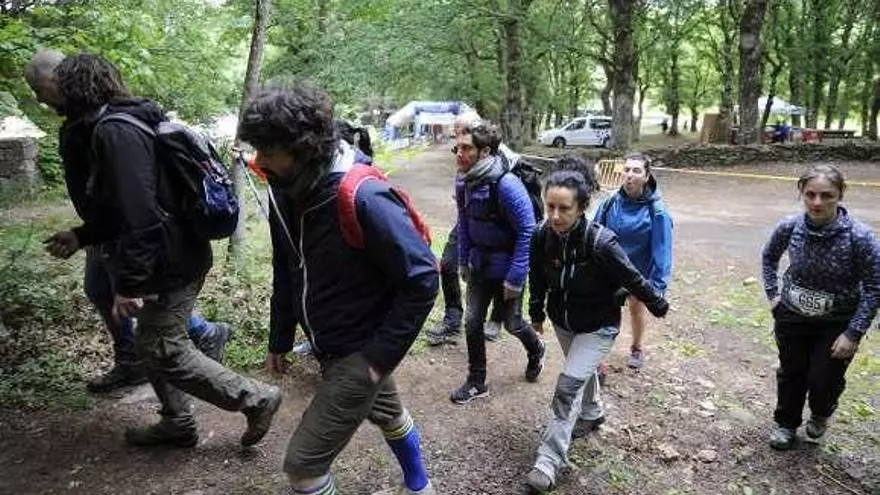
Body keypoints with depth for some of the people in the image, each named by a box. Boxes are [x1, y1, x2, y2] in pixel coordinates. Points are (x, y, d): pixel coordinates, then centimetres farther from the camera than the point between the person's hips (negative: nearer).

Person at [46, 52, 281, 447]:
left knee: (164, 352, 0)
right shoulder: (122, 124, 12)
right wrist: (81, 236, 29)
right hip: (171, 259, 10)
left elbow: (138, 214, -28)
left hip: (169, 266, -10)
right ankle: (177, 424, 34)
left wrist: (129, 283, -25)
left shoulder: (114, 131, -20)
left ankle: (257, 399, 9)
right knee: (151, 346, 19)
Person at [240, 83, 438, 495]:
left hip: (361, 351, -8)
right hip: (329, 347, 8)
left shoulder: (362, 199, -29)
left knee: (304, 462, -4)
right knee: (388, 414, 29)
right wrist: (280, 338, 9)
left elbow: (422, 279, -24)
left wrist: (382, 355, -21)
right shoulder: (285, 192, -6)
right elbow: (286, 271, 8)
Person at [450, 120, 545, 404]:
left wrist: (515, 277, -21)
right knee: (472, 322, 5)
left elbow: (527, 231, -23)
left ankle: (536, 350, 45)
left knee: (512, 323, 12)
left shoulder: (506, 185, -26)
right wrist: (463, 261, 10)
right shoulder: (463, 181, -5)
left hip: (507, 267, -5)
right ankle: (477, 382, 21)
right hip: (479, 265, 6)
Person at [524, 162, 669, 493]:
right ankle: (592, 414, 57)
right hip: (562, 320, 5)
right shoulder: (542, 236, -19)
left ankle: (549, 462, -1)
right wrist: (537, 313, 12)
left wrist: (658, 306, -2)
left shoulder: (600, 242, -33)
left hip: (598, 326, -5)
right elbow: (537, 278, -1)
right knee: (582, 371, 27)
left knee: (568, 385, -12)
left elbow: (632, 279, -17)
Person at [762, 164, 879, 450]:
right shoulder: (789, 227, -15)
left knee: (824, 380, 3)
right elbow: (769, 257, 8)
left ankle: (821, 414, 40)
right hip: (792, 317, 2)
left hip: (837, 324, -2)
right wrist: (772, 293, 1)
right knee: (791, 375, 16)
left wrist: (854, 333, -18)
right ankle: (786, 424, 42)